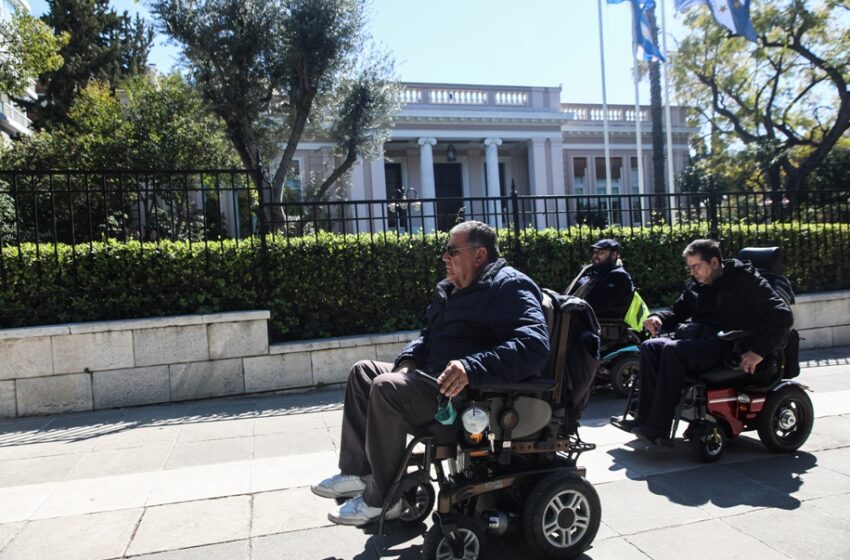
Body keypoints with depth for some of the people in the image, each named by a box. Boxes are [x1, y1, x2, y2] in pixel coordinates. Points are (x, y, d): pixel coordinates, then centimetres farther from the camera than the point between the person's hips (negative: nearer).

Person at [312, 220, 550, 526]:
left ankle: (382, 498, -13)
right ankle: (357, 472, 6)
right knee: (364, 371, 11)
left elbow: (533, 346, -27)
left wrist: (472, 367, -37)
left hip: (467, 391, -11)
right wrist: (409, 360, 4)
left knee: (386, 387, -27)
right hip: (431, 378, 11)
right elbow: (429, 334, 27)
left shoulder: (510, 286, -13)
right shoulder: (452, 289, 17)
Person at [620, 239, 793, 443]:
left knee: (673, 350, -30)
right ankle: (645, 417, -18)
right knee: (650, 347, -13)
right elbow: (679, 309, 26)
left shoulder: (744, 278, -5)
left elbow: (782, 315, -10)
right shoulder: (695, 285, 16)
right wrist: (659, 318, 1)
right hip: (699, 338, 8)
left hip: (727, 345, -8)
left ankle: (658, 427, -28)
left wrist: (759, 350, -20)